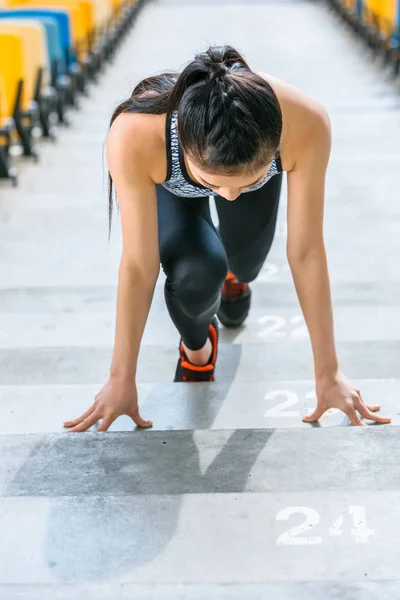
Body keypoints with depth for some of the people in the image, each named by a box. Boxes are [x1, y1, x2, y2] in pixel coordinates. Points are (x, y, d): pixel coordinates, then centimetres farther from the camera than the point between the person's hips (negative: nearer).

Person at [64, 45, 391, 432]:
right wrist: (121, 380, -21)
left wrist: (327, 373, -20)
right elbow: (138, 266, -32)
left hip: (254, 160, 2)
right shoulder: (135, 137, -44)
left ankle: (232, 274, 50)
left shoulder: (306, 125, -42)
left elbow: (306, 252, -30)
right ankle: (196, 346, 10)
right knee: (197, 275, -25)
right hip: (168, 183, -1)